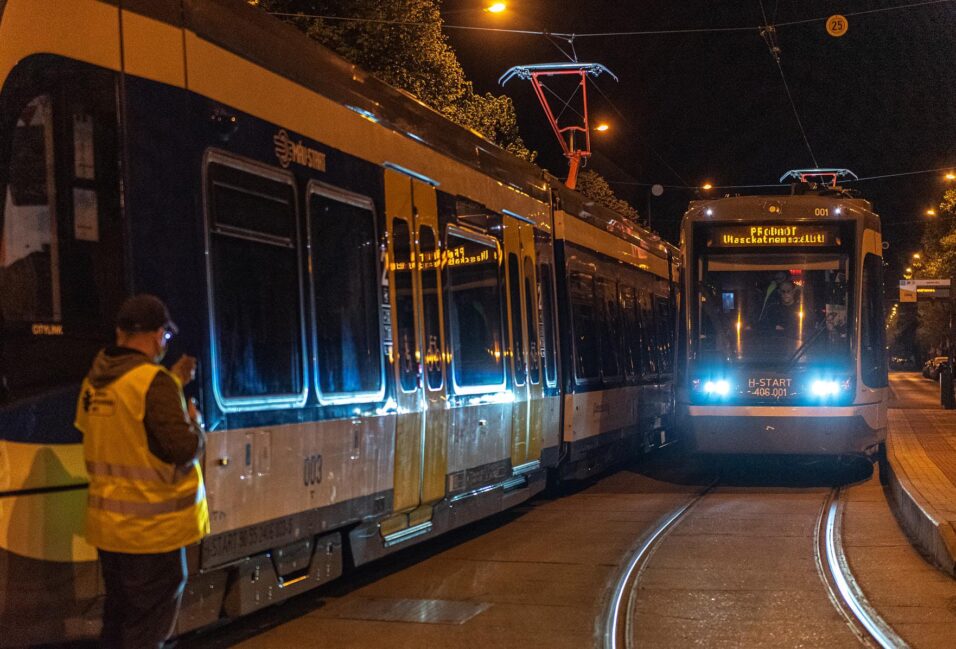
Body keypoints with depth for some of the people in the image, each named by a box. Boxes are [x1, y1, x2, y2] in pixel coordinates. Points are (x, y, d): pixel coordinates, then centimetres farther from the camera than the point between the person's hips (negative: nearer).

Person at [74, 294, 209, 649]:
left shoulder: (94, 383, 6)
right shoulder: (154, 381, -19)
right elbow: (184, 449, -22)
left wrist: (174, 383, 23)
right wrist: (195, 422, -2)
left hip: (108, 524, 8)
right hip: (151, 529, -8)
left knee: (117, 619, 20)